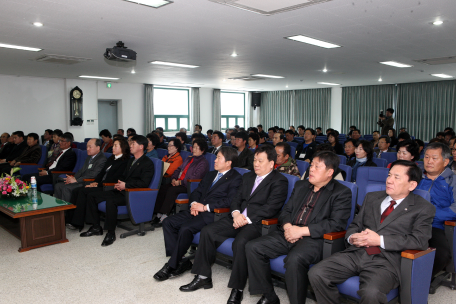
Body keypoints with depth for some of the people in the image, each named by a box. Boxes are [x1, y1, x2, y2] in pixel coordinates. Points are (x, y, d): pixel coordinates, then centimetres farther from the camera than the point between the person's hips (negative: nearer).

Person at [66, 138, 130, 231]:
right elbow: (102, 172, 19)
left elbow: (114, 179, -14)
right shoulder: (111, 159, 21)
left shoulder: (125, 161, -9)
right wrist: (95, 182, 1)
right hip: (100, 185, 9)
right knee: (76, 191, -9)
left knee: (83, 191, -23)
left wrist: (98, 184, -14)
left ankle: (77, 223, -18)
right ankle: (69, 219, -12)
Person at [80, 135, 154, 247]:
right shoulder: (131, 160, 22)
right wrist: (119, 183, 2)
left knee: (111, 200, -37)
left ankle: (111, 233, -23)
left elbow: (144, 183, -17)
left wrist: (125, 185, -18)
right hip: (122, 191, 10)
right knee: (91, 195, 2)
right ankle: (96, 227, 7)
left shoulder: (148, 163, -7)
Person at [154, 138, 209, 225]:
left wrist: (180, 182, -15)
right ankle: (158, 214, -18)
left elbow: (195, 177, -15)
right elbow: (179, 169, 22)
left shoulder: (203, 162, -5)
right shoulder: (189, 158, 22)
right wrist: (174, 179, 2)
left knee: (172, 190, -31)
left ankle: (163, 216, -28)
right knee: (162, 188, -16)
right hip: (178, 183, 8)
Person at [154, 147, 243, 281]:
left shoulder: (235, 178, -2)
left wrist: (205, 207, -16)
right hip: (197, 210, 8)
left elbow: (229, 201, -15)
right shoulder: (210, 175, 24)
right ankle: (180, 261, -7)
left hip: (213, 214, -8)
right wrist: (194, 203, 0)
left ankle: (172, 266, -13)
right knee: (168, 222, -9)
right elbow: (197, 192, 23)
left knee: (186, 228, -29)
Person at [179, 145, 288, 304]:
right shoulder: (248, 177, 20)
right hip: (238, 218, 7)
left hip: (257, 222, -7)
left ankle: (237, 289, -19)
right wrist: (236, 213, -6)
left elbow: (271, 207, -13)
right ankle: (203, 277, 3)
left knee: (240, 242, -34)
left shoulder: (279, 181, -3)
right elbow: (237, 198, 16)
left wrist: (247, 219, -16)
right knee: (207, 231, -8)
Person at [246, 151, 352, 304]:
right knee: (252, 247, -12)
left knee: (294, 259, -37)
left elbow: (337, 223, -12)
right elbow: (286, 210, 20)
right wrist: (287, 226, -5)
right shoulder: (300, 185, 20)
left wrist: (302, 230, -17)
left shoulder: (342, 193, 0)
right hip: (289, 233, 7)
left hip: (314, 238, -6)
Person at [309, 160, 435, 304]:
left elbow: (420, 241, -8)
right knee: (316, 274, -18)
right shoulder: (372, 198, 22)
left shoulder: (424, 208, 6)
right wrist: (351, 237, -2)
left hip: (386, 261, -4)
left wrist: (380, 240, -13)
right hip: (356, 253, 5)